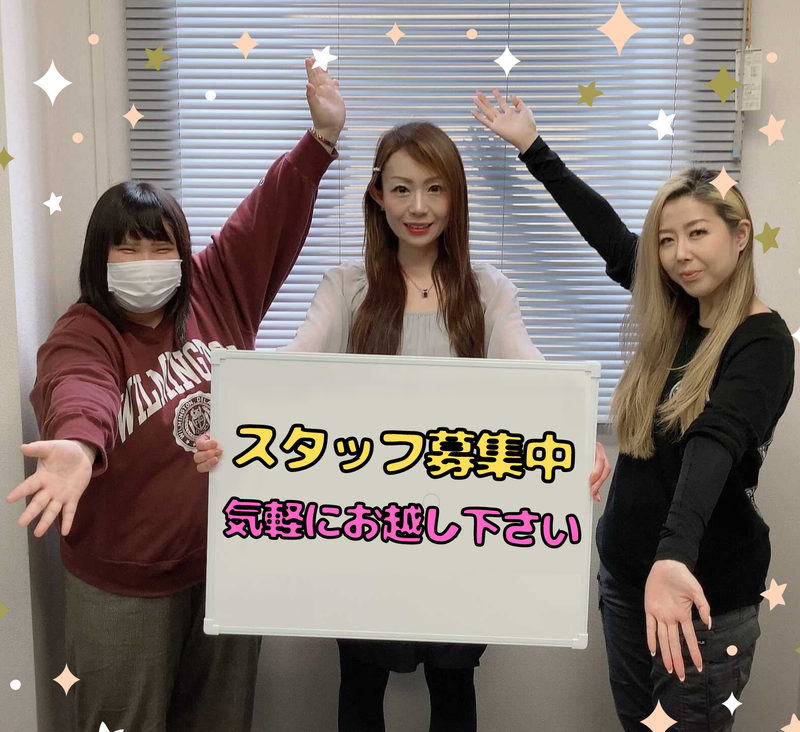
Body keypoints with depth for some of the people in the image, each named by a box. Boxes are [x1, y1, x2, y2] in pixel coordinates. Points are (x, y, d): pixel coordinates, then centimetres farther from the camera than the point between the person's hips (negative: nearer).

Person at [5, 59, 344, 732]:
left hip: (232, 556, 4)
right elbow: (77, 391, -35)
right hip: (126, 579, -4)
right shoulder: (81, 336, -14)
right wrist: (79, 445, -58)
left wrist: (322, 139, -17)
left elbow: (269, 219, -5)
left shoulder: (216, 293, -1)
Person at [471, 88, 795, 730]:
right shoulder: (673, 316, 3)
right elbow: (606, 231, 12)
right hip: (625, 569, 7)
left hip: (704, 586, -6)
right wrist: (532, 147, 17)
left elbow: (715, 444, -33)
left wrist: (676, 555, -48)